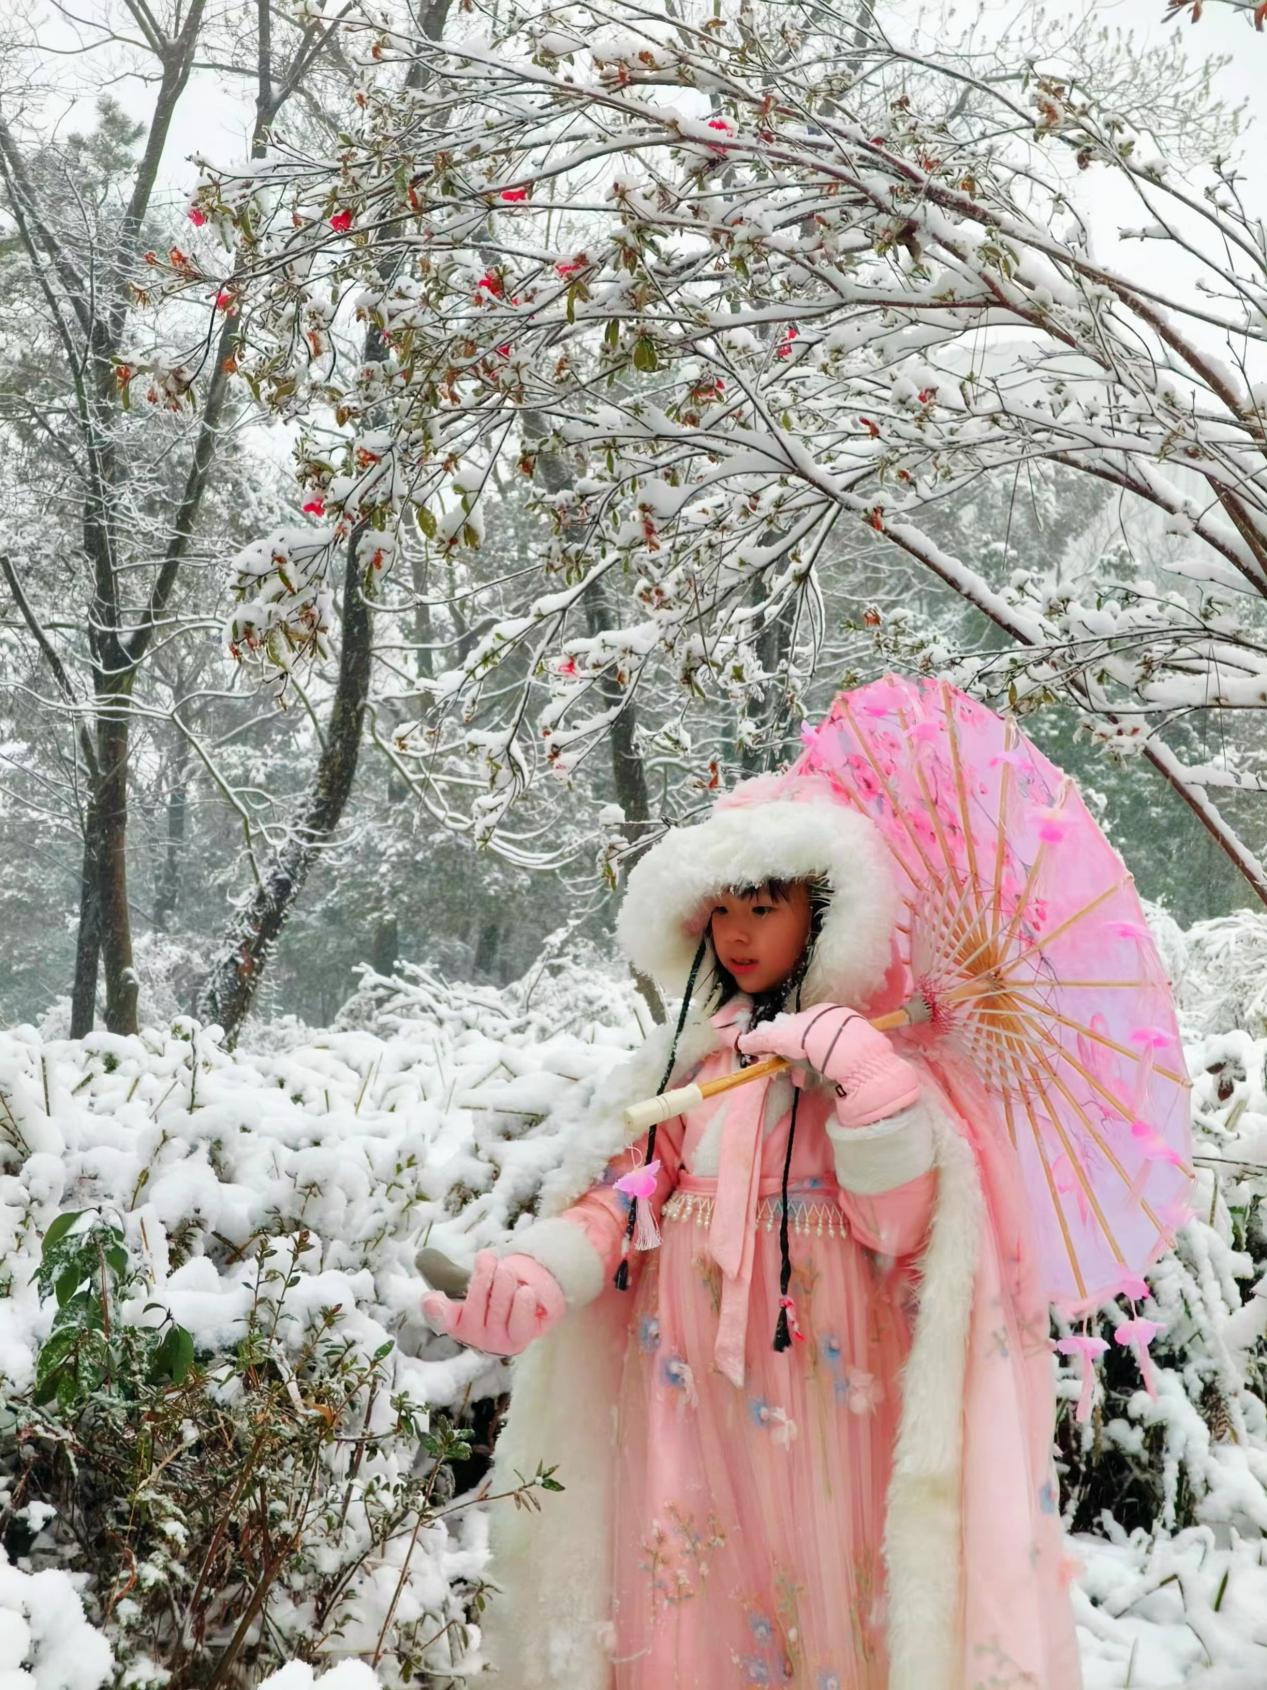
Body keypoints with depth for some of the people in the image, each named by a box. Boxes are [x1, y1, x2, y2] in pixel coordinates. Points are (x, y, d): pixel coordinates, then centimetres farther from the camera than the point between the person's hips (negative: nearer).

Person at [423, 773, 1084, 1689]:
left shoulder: (892, 1048, -2)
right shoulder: (699, 1053, 10)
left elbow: (907, 1228, -11)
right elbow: (628, 1191, 2)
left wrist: (870, 1086, -24)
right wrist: (543, 1269, -16)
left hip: (827, 1396, -3)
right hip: (695, 1391, 4)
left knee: (831, 1615, 2)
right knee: (698, 1612, 8)